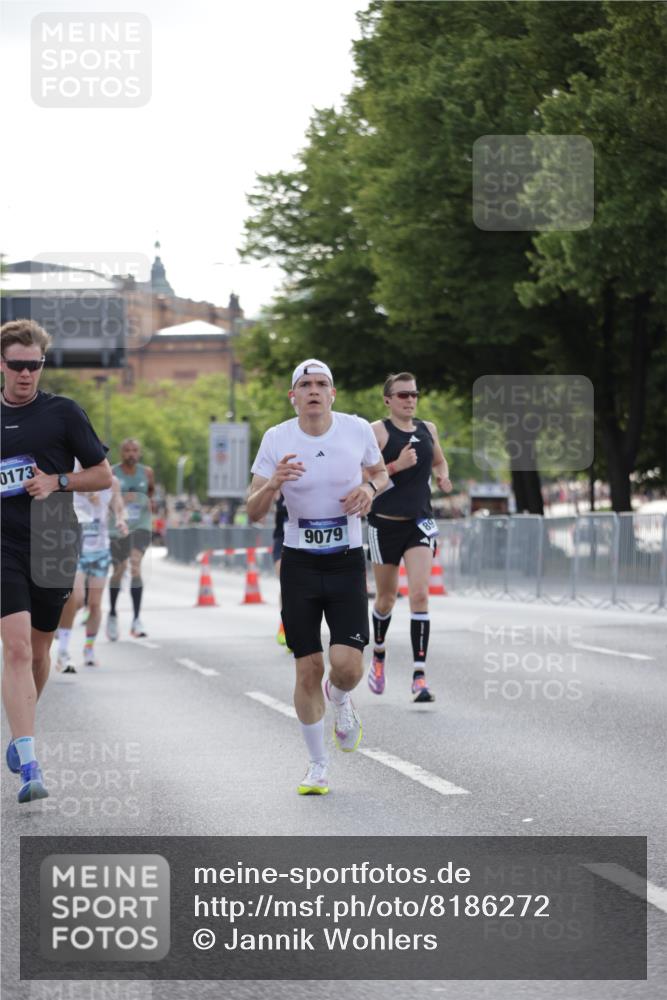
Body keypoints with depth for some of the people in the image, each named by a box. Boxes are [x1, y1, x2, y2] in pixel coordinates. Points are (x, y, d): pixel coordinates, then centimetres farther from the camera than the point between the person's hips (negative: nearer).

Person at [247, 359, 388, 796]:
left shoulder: (358, 429, -4)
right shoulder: (277, 440, -5)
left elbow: (381, 472, 16)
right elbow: (253, 512, -4)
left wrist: (370, 487, -7)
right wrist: (274, 483, -25)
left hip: (347, 562, 0)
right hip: (300, 563, 0)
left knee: (347, 665, -14)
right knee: (308, 670, 0)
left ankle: (340, 697, 25)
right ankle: (318, 764, 17)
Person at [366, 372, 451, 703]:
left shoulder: (427, 429, 8)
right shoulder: (377, 431, -7)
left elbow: (439, 461, 27)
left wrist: (443, 477, 5)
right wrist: (396, 466, -24)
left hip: (420, 523, 2)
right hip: (385, 524, -2)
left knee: (420, 594, -13)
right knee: (386, 598, 12)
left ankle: (419, 676, -16)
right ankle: (378, 654, 41)